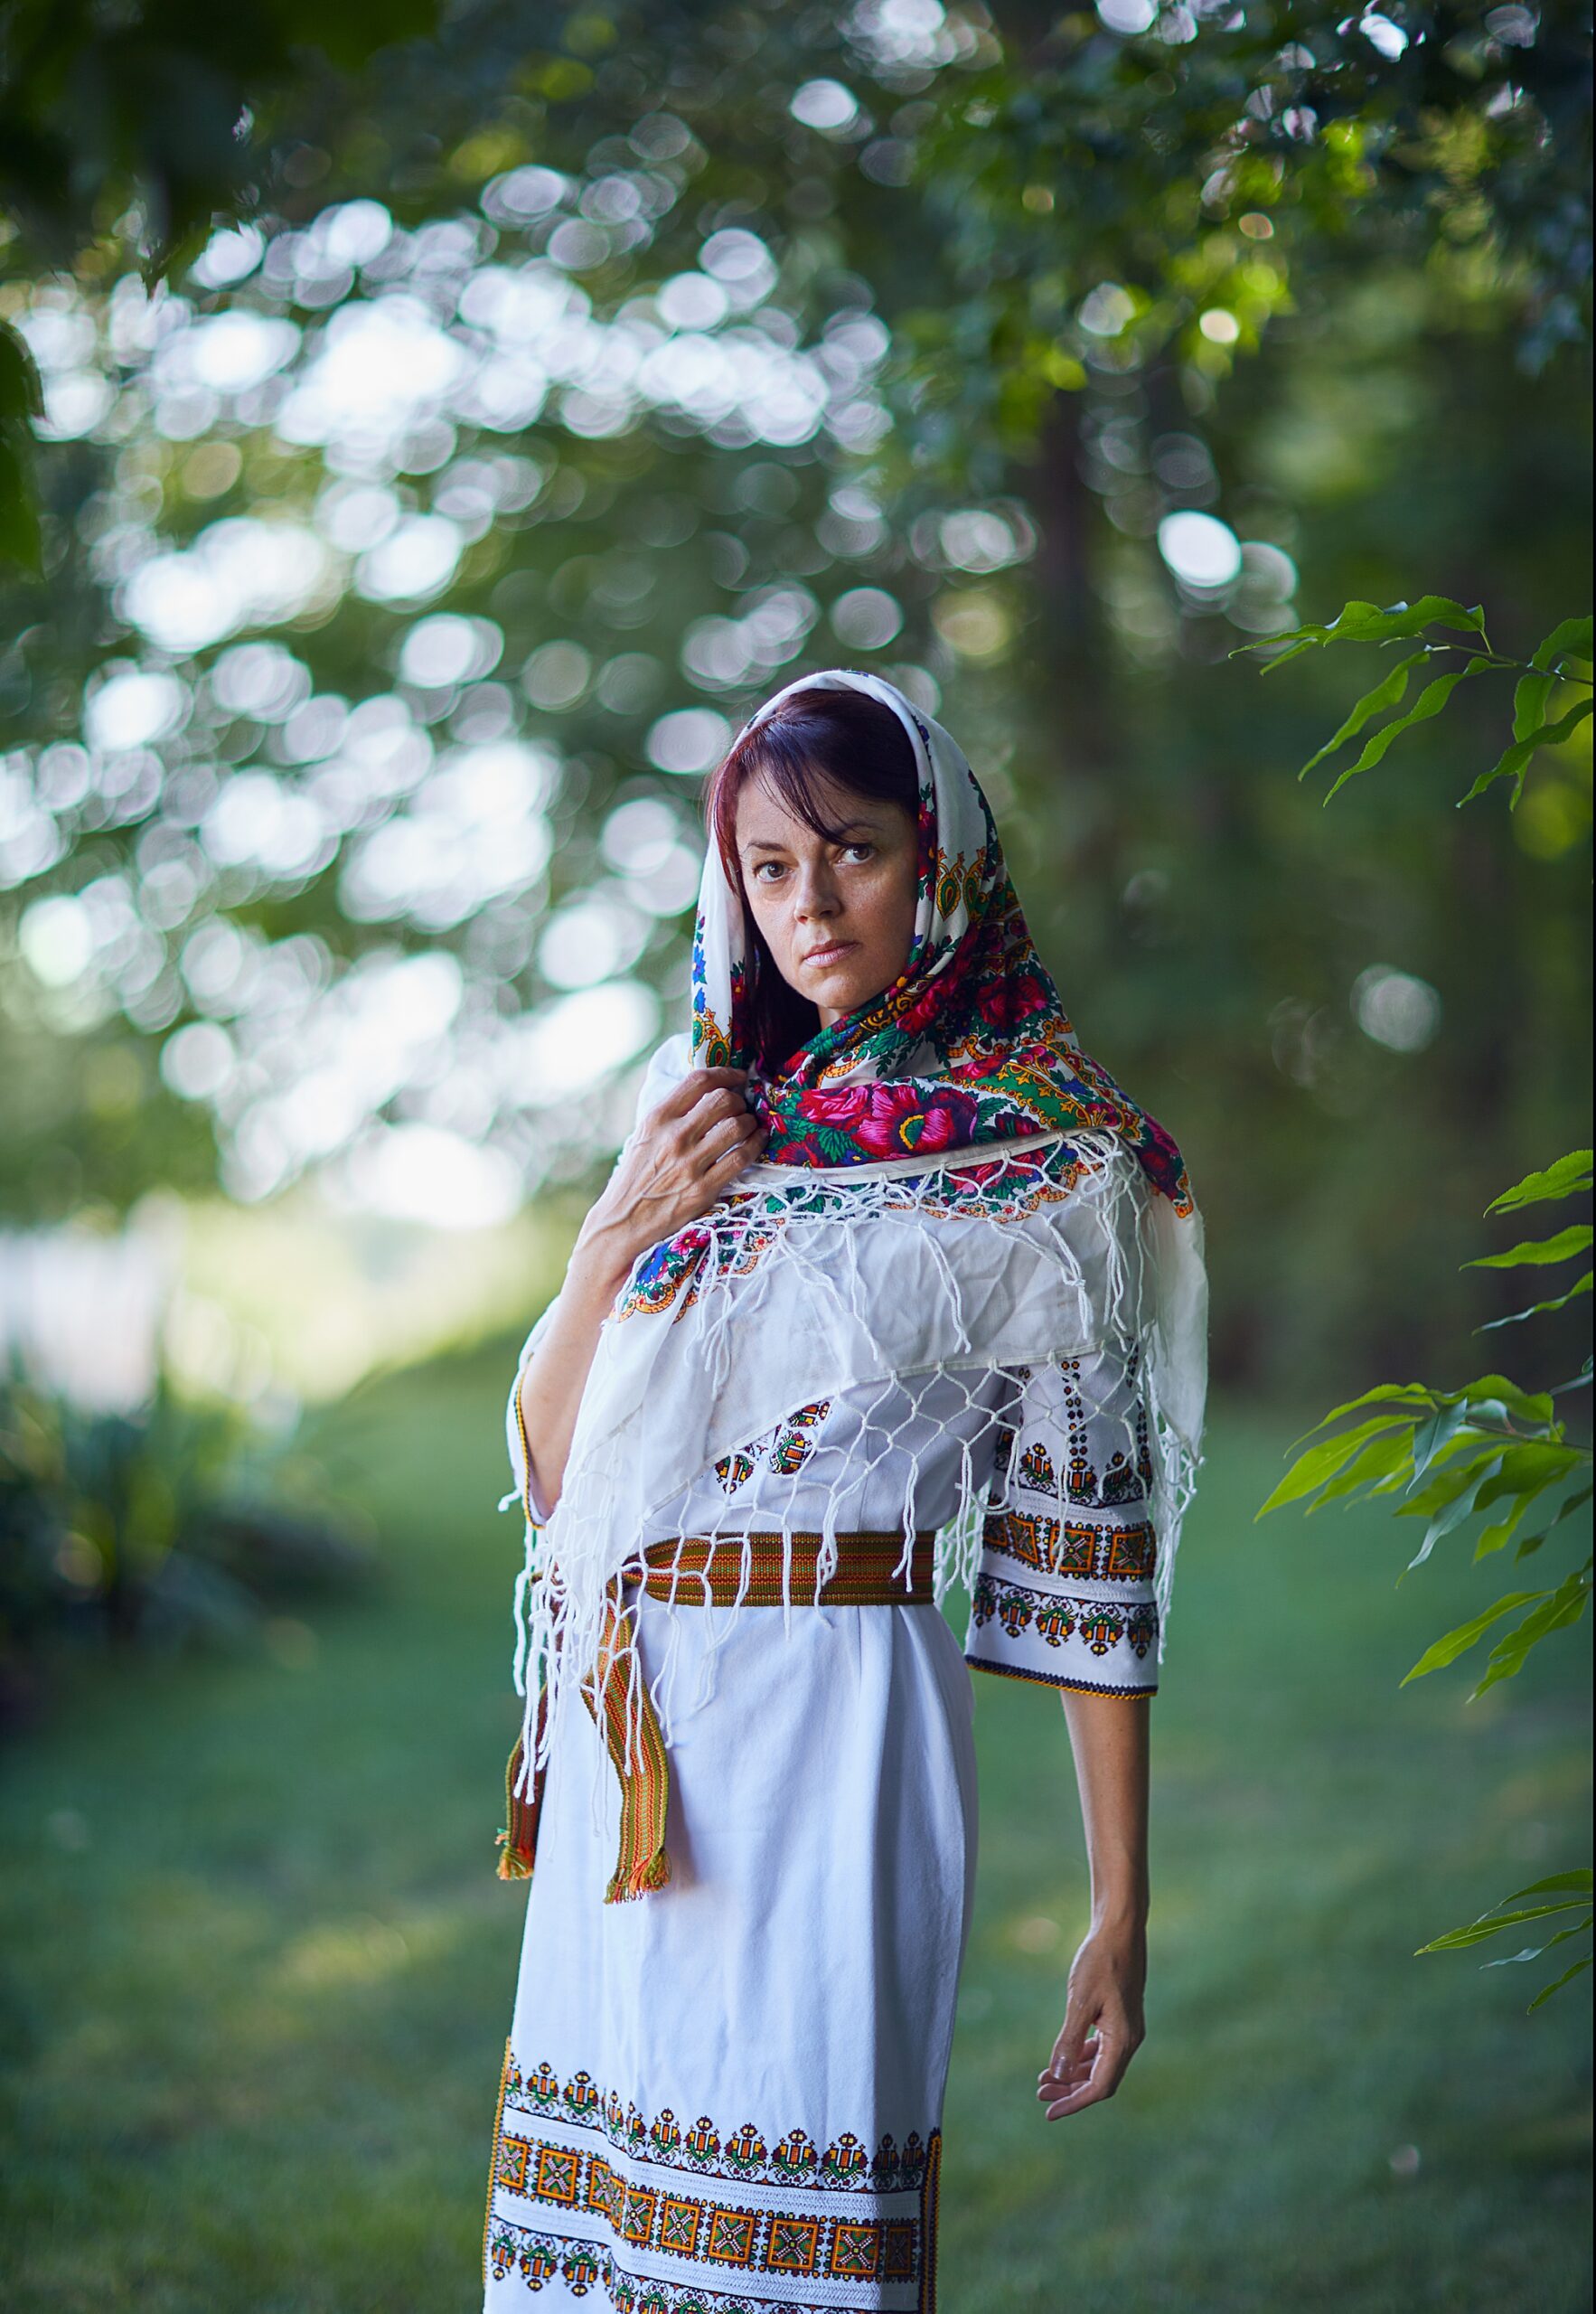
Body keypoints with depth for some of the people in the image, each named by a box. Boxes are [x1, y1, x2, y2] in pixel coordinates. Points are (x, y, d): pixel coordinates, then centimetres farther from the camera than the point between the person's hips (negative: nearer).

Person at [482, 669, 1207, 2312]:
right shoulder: (706, 1110, 12)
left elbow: (1088, 1563, -5)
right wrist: (619, 1232, -6)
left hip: (837, 1725, -5)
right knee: (610, 2175, 12)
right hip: (626, 1740, 5)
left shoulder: (1051, 1176, -3)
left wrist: (1121, 1911, -6)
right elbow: (549, 1462, 9)